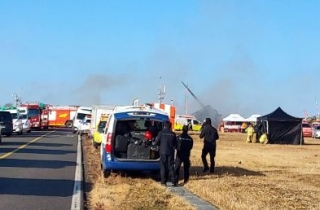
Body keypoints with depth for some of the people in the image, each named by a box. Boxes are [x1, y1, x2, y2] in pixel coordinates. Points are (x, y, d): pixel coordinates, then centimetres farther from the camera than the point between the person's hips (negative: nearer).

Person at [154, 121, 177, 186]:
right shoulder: (173, 134, -1)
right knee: (171, 167, 6)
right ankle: (173, 181, 3)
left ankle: (163, 181, 5)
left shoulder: (161, 133, -6)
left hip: (163, 152, -1)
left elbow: (156, 142, -3)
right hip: (171, 153, 1)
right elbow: (175, 145, 5)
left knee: (163, 167, 6)